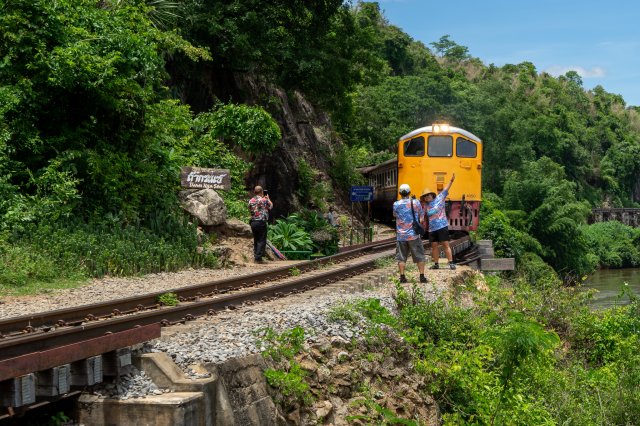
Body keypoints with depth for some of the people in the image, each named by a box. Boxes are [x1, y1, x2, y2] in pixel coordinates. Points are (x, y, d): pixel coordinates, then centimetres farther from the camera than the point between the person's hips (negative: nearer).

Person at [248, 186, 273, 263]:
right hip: (261, 222, -6)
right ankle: (258, 257, -8)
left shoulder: (251, 201, 5)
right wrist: (268, 198, 24)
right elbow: (271, 206, 7)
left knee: (256, 240, 14)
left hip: (253, 222, 6)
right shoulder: (264, 200, -9)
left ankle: (256, 256, 16)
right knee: (261, 240, -2)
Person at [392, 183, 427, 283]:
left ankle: (402, 277, 3)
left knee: (401, 257, 6)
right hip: (413, 235, -1)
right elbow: (421, 215, 7)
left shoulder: (396, 204, -3)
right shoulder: (416, 202, -5)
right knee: (419, 256, 7)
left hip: (401, 236, 1)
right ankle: (422, 276, 4)